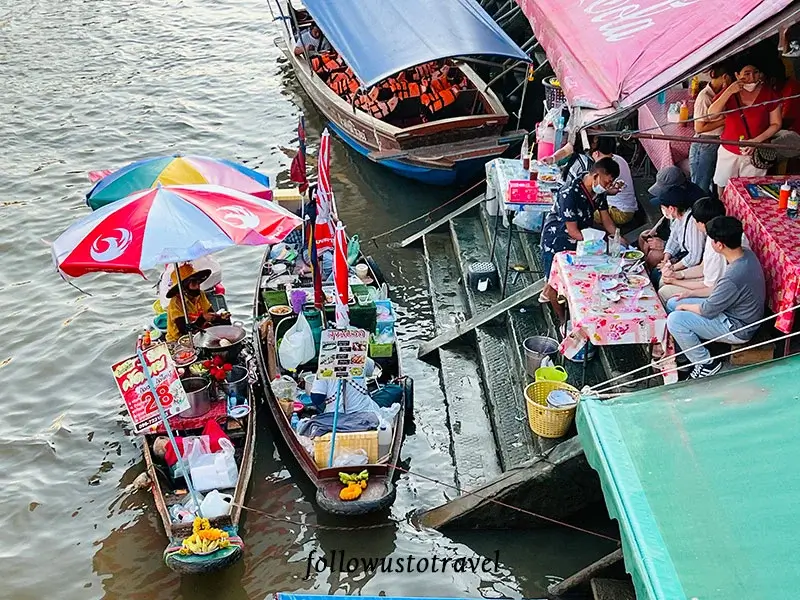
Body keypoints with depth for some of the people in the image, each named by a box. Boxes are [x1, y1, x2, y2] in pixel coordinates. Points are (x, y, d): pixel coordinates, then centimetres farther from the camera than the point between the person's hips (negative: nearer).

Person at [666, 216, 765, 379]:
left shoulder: (733, 278, -35)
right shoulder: (746, 254, -7)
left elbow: (707, 311, -21)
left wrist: (685, 306, -2)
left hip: (738, 329, -9)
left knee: (674, 320, -17)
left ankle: (706, 364, 1)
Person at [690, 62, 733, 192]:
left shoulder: (720, 94, 7)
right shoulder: (704, 96, -17)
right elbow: (699, 128, -17)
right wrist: (724, 121, -15)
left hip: (717, 145, 8)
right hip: (704, 146, -8)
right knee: (701, 188, 1)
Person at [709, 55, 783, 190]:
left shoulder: (769, 94, -8)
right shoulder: (729, 92, -3)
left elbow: (776, 124, -3)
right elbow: (711, 113, -16)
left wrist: (757, 140, -17)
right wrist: (729, 92, -25)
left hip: (755, 154, -2)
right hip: (728, 152, 2)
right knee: (723, 188, 12)